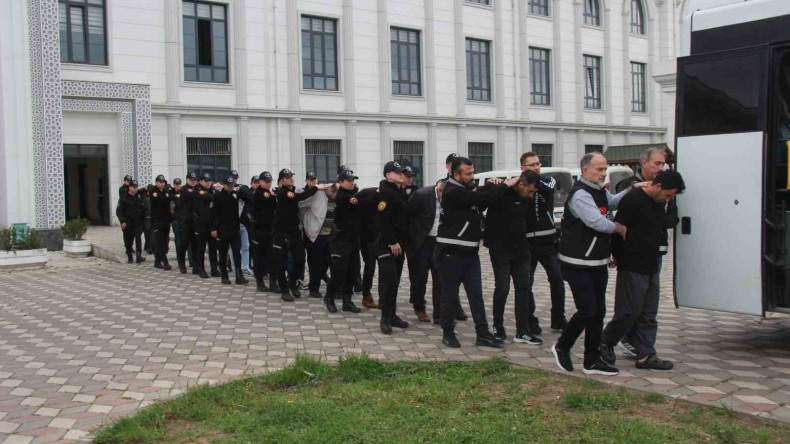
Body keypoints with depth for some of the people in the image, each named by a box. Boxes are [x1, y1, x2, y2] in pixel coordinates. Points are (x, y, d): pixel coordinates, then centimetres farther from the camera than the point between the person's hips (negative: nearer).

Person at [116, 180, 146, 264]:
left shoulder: (139, 198, 8)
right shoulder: (124, 198, -4)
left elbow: (143, 210, 13)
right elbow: (119, 211, -8)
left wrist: (143, 221, 7)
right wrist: (122, 221, -18)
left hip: (138, 223, 2)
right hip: (127, 223, -2)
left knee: (138, 238, -13)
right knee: (128, 240, 5)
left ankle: (139, 256, -17)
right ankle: (129, 256, 17)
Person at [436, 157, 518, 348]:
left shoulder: (466, 189, 12)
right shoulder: (453, 192, -18)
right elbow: (482, 198, -25)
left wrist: (493, 187, 1)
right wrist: (506, 185, -15)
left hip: (469, 252, 9)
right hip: (451, 253, -8)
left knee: (476, 294, 7)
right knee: (450, 295, 3)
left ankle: (483, 334, 10)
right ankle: (448, 333, 15)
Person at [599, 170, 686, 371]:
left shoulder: (659, 203, 12)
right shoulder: (633, 200, -16)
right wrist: (619, 257, -7)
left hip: (651, 268, 9)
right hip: (632, 268, -9)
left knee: (649, 315, 10)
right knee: (629, 312, -3)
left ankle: (645, 355, 15)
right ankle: (605, 343, 15)